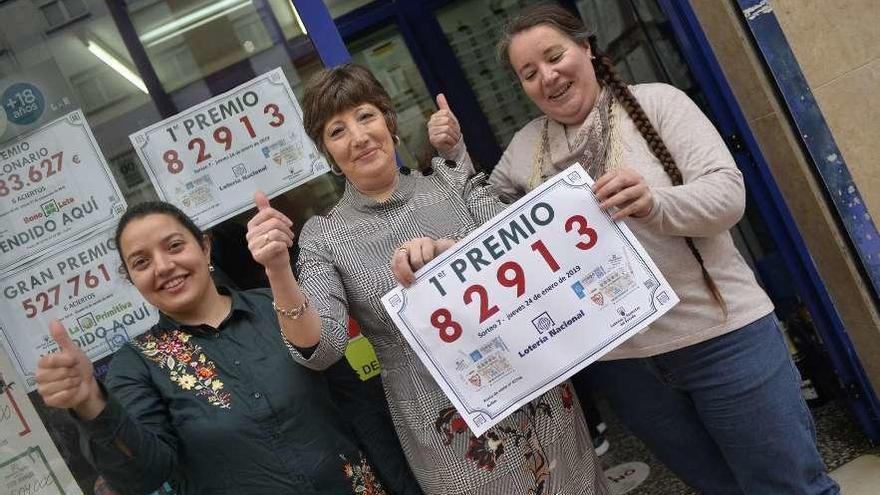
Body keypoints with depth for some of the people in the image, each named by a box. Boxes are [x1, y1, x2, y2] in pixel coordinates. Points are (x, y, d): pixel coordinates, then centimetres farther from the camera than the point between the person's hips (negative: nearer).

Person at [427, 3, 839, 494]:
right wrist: (453, 153, 3)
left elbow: (728, 193, -14)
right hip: (618, 361, 4)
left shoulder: (655, 102, -6)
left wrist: (654, 204, -34)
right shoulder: (525, 147, 6)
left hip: (722, 338, -3)